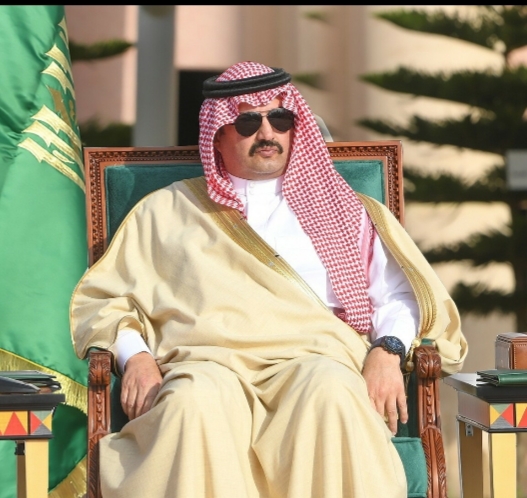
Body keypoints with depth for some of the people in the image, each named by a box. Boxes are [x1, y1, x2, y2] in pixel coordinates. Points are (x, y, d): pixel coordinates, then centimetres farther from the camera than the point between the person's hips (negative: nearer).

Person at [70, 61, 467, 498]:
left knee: (330, 395, -37)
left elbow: (400, 293, 16)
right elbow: (104, 299, 18)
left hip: (314, 355, 1)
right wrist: (135, 355, -3)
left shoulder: (338, 210, 27)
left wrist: (388, 349, -5)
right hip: (207, 359, -1)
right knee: (197, 404, -38)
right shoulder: (166, 211, 26)